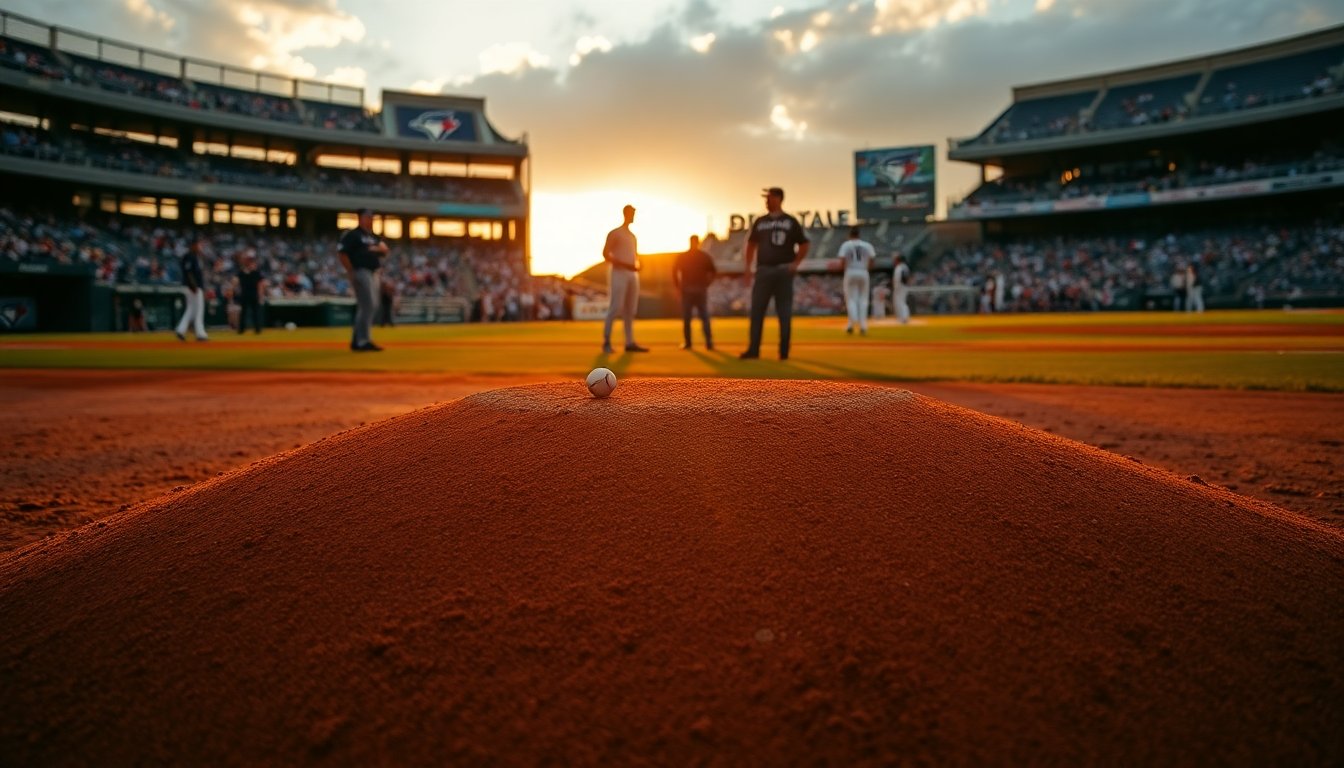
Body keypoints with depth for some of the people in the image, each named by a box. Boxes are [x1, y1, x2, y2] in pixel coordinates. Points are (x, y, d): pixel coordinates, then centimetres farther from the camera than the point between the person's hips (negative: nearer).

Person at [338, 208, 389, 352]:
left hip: (373, 274, 9)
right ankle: (363, 341, -9)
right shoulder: (353, 235, -6)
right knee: (368, 305, -12)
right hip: (361, 272, -9)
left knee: (372, 305, 11)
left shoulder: (374, 237, 19)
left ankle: (356, 341, 18)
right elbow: (343, 254, -12)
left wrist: (378, 248, -10)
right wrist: (351, 272, -16)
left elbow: (385, 251, 12)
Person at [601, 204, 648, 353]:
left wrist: (637, 266, 3)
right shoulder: (614, 233, -1)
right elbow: (605, 254, -9)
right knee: (615, 307, -12)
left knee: (630, 309, 4)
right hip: (619, 273, -7)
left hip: (632, 274, 7)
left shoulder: (633, 236, 21)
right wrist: (625, 265, -18)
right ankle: (606, 341, -7)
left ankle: (629, 342, 5)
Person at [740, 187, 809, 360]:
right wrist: (747, 266, 3)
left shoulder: (791, 222, 4)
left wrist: (795, 264, -7)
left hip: (784, 271, -2)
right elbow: (751, 244, 15)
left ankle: (784, 351, 6)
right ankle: (753, 350, 1)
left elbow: (804, 245, 6)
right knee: (756, 310, -2)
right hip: (764, 271, 2)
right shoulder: (760, 222, 12)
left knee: (784, 312, 1)